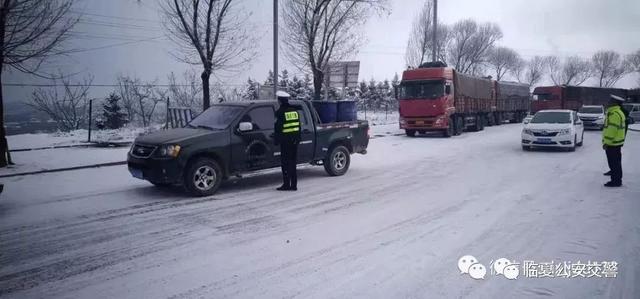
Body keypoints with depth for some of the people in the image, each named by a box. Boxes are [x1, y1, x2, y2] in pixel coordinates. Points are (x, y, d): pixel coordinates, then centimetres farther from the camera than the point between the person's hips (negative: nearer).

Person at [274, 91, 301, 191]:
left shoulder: (280, 112, -9)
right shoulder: (295, 110, 10)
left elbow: (278, 127, -9)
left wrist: (276, 140, -1)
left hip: (285, 140, -6)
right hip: (294, 140, 6)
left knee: (285, 163, -1)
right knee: (293, 162, 11)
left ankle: (286, 184, -1)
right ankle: (293, 185, 13)